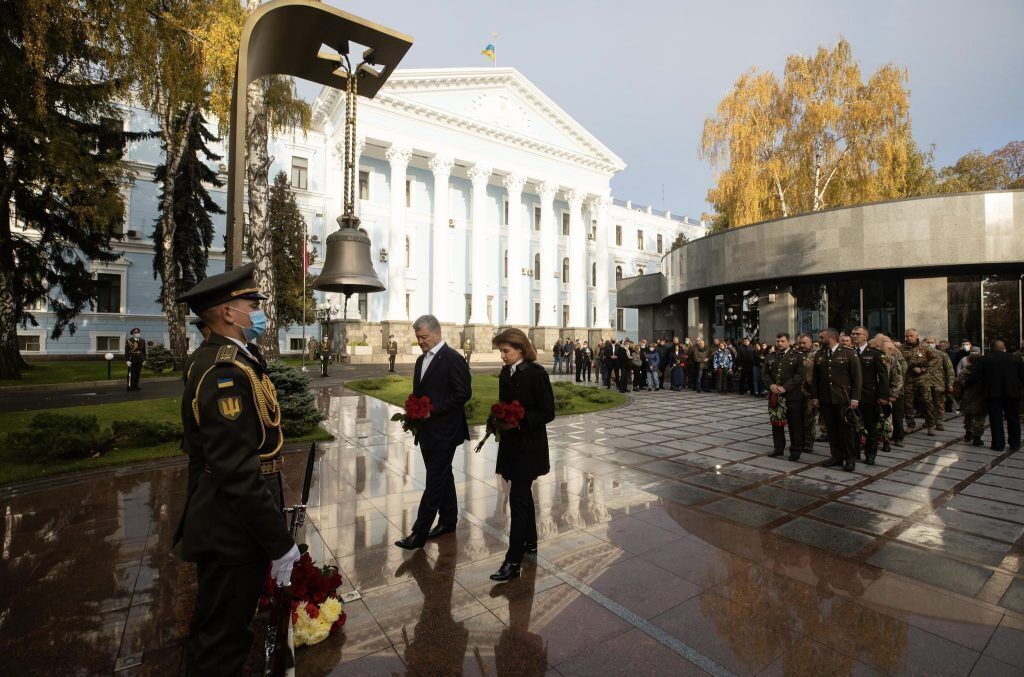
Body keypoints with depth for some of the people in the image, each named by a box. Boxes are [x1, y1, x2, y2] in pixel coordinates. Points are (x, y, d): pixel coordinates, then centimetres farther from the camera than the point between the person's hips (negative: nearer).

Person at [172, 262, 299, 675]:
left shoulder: (218, 360, 8)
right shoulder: (225, 372, -25)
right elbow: (238, 473, -28)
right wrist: (281, 544, -20)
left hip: (226, 530, 10)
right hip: (233, 536, -10)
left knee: (218, 633, 26)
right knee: (222, 643, 10)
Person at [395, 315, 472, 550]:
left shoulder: (453, 359, -13)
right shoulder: (421, 360, 13)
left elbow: (463, 393, -17)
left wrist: (433, 409, -20)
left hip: (444, 431, -8)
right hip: (427, 429, 8)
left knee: (435, 480, -2)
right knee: (442, 477, 18)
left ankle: (419, 533, 4)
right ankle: (448, 520, 31)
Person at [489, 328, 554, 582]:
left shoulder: (536, 373, -15)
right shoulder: (505, 373, 6)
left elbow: (548, 413, -15)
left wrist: (519, 421, -25)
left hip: (529, 446, -7)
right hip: (510, 444, 7)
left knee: (518, 498, -6)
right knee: (523, 494, 19)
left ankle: (514, 560, 2)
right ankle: (530, 541, 36)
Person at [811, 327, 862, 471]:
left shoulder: (848, 354, -1)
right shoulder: (819, 355, 11)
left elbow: (856, 377, -4)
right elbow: (815, 378, 13)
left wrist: (855, 398, -9)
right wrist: (814, 396, 7)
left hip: (843, 399, -4)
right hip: (825, 399, 4)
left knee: (846, 429, 2)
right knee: (831, 429, 8)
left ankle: (849, 459, 13)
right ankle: (836, 456, 18)